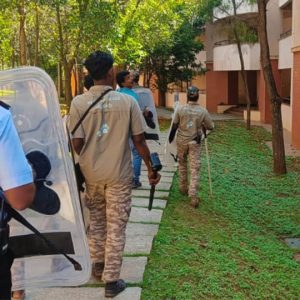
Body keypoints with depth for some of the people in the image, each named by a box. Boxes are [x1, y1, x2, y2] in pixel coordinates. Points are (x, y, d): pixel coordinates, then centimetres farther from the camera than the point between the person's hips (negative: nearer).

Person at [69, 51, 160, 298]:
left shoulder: (79, 102, -8)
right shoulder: (127, 101, -10)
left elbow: (76, 143, -8)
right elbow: (139, 140, -7)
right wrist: (151, 168, 6)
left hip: (91, 174, 2)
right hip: (119, 175, -2)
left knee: (96, 221, 22)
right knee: (116, 227, 7)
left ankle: (98, 264, 37)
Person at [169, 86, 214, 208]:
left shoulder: (181, 109, -7)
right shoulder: (203, 111, -7)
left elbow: (174, 126, -2)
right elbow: (211, 127, 0)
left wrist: (170, 138, 13)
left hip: (181, 141, 1)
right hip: (195, 143, -1)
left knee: (182, 164, 23)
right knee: (195, 169, 0)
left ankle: (183, 188, 32)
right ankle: (193, 196, -6)